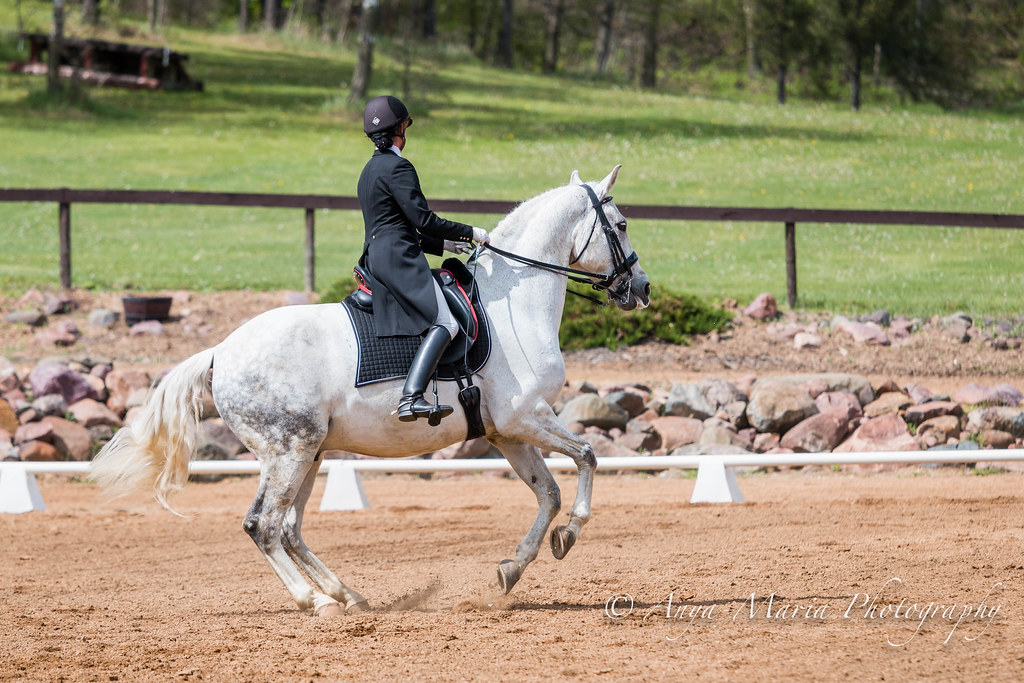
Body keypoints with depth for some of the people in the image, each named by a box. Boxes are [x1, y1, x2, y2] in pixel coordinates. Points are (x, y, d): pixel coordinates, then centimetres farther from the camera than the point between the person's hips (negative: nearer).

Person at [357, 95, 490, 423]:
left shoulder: (370, 170, 22)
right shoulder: (397, 167, -9)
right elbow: (422, 219, -15)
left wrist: (444, 244, 24)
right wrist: (469, 233, -5)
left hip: (376, 257, 10)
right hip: (399, 258, -10)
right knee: (444, 323, -18)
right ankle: (411, 398, -33)